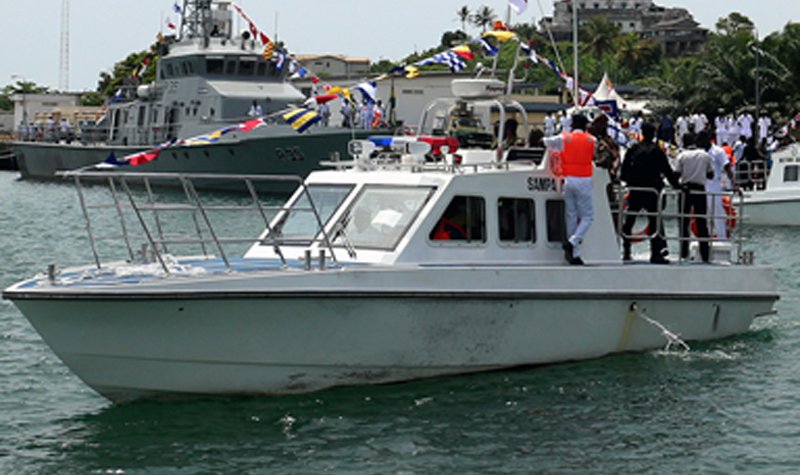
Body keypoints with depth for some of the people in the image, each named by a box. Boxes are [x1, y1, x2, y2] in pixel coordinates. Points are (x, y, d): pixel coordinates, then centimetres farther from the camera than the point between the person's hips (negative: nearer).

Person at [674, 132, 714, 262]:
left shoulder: (682, 155, -3)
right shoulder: (705, 155, 4)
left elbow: (676, 174, -9)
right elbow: (711, 175, 9)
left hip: (686, 189, -1)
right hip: (700, 190, 1)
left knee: (684, 222, 6)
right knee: (702, 222, 5)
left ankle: (684, 253, 4)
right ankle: (705, 254, 2)